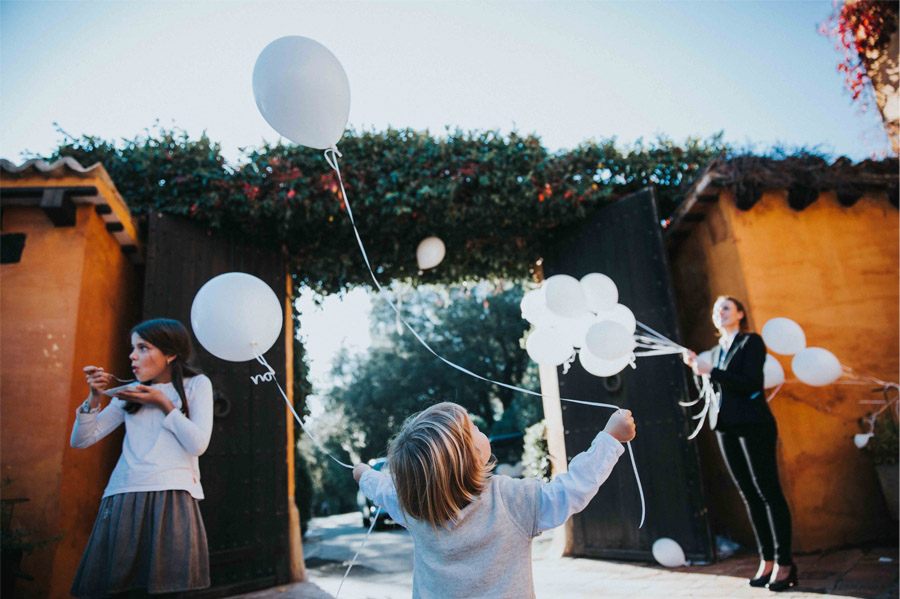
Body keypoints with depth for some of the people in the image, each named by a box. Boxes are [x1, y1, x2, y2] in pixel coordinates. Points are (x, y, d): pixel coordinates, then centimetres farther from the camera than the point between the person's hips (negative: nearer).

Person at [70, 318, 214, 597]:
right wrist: (94, 398, 2)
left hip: (172, 495, -4)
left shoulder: (196, 384, 6)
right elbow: (81, 440, 15)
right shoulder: (129, 393, 17)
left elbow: (198, 444, -6)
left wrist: (164, 404, -4)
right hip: (124, 496, 4)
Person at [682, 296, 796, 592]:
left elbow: (750, 383, -16)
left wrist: (711, 371, -18)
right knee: (749, 495, 8)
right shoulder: (717, 349, 17)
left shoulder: (751, 341, -3)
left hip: (754, 425, -7)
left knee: (768, 491, -4)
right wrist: (697, 366, 4)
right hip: (726, 428, 7)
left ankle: (784, 563, 3)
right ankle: (766, 559, 15)